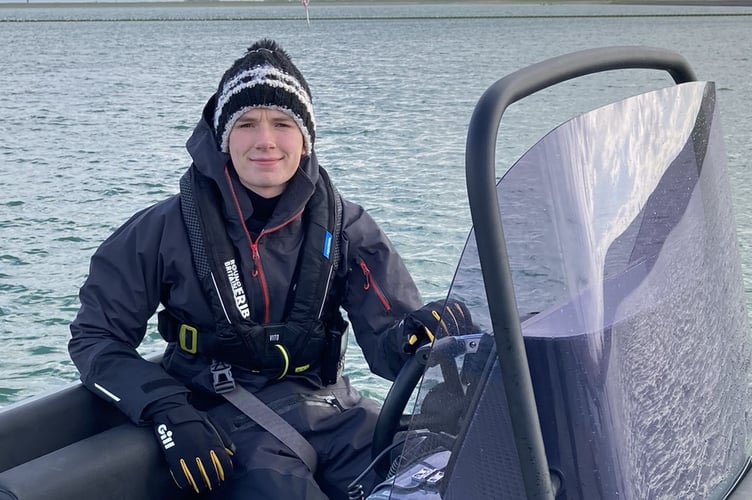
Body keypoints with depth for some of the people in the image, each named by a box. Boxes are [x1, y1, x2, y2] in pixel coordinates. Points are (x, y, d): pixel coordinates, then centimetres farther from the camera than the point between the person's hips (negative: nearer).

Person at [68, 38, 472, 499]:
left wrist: (417, 334, -28)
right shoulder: (169, 230, -4)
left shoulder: (343, 227, 3)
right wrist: (169, 412, -14)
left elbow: (388, 340, -2)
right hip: (224, 422, -3)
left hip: (326, 408, 3)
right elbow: (95, 336, 2)